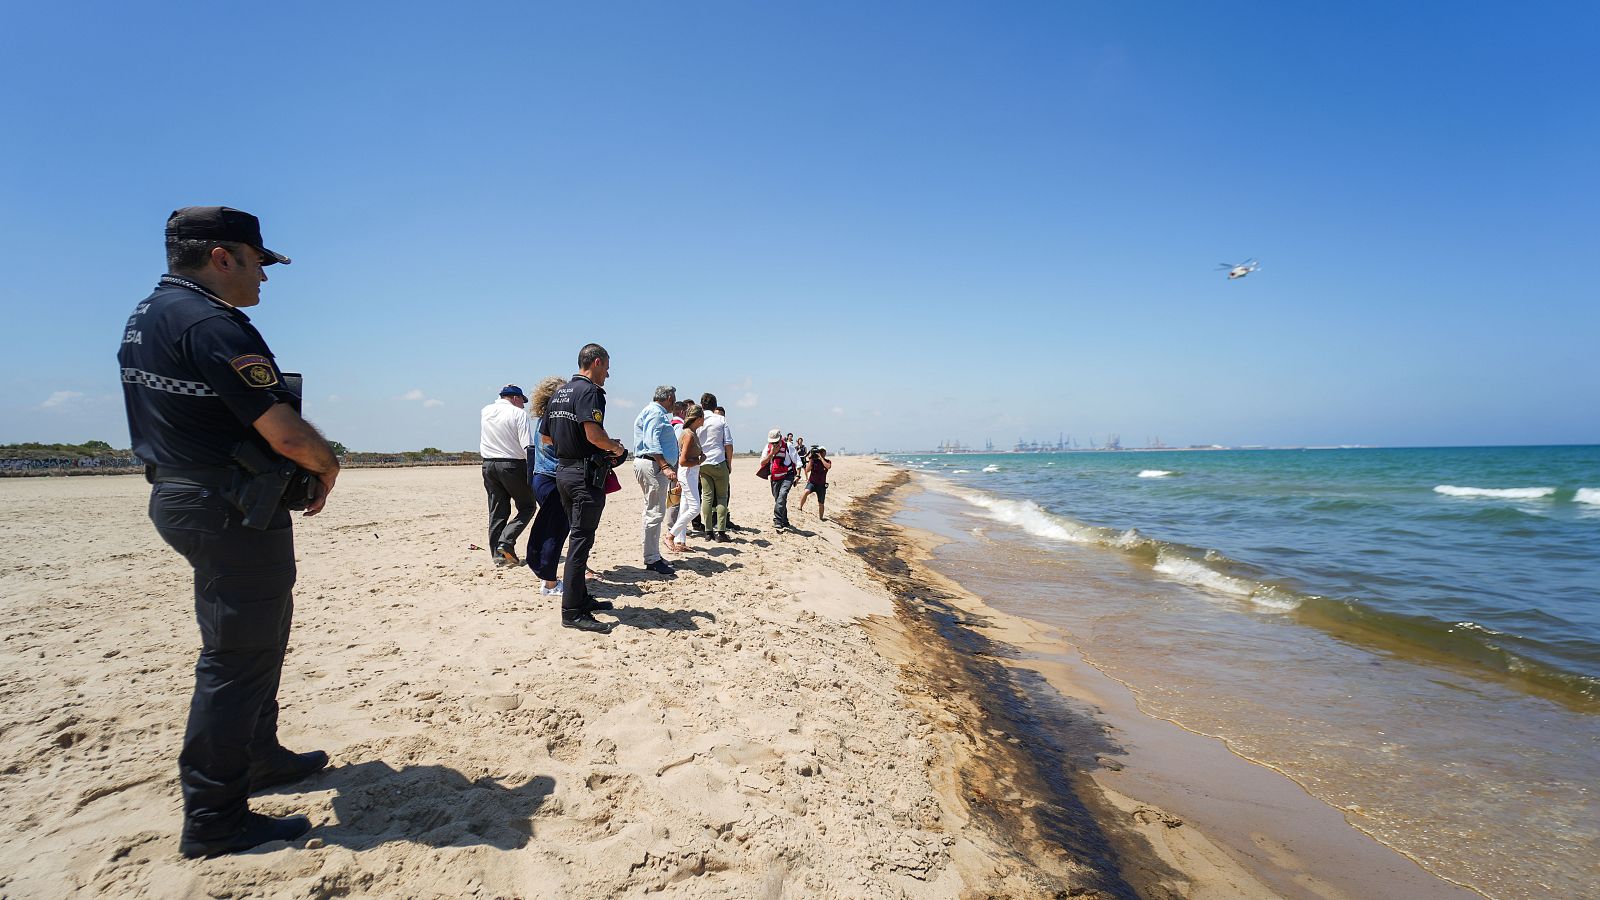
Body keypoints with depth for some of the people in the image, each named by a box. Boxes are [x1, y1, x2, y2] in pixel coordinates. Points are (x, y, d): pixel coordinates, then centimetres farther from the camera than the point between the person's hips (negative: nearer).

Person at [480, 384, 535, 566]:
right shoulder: (518, 414, -9)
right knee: (527, 507, 6)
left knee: (497, 511, 10)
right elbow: (527, 446, -14)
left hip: (488, 464, 6)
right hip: (512, 464, -6)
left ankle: (497, 553, 8)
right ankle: (506, 542, -10)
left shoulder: (485, 411, 9)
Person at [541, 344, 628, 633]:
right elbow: (594, 434, -26)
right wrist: (615, 446, -8)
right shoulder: (589, 391, -13)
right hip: (585, 474, -9)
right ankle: (573, 612, -3)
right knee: (581, 541, -6)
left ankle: (581, 598, 27)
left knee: (579, 536, 18)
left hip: (563, 470, 9)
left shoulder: (559, 392, 15)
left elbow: (545, 437, 19)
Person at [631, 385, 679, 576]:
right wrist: (665, 466, -30)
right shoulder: (655, 412, -10)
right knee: (655, 512, -11)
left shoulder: (658, 413, 22)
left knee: (654, 511, 16)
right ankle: (652, 560, -10)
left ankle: (654, 555, 24)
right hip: (652, 465, -12)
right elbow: (652, 443, -22)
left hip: (656, 466, 12)